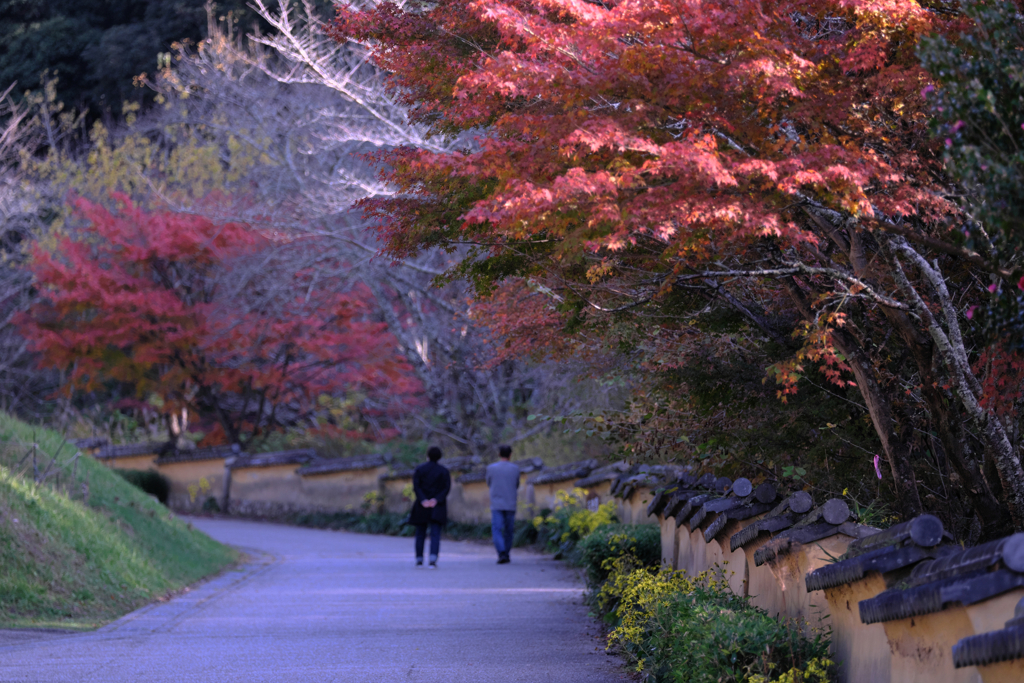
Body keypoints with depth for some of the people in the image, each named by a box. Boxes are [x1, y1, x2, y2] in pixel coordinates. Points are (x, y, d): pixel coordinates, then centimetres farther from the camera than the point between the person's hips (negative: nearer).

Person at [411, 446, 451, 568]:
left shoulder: (419, 469, 1)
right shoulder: (444, 471, 2)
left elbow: (416, 486, -10)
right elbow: (447, 488, -8)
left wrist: (423, 500, -17)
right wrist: (436, 500, -15)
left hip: (422, 506, 0)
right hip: (438, 507, 0)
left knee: (420, 533, 14)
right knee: (435, 534, -5)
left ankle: (419, 559, 16)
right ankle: (433, 559, -22)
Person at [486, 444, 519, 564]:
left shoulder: (491, 468, -1)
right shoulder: (515, 469, 1)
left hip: (496, 506, -1)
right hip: (510, 505, 1)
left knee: (497, 530, -6)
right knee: (508, 531, 12)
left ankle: (502, 553, -24)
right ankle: (506, 555, 19)